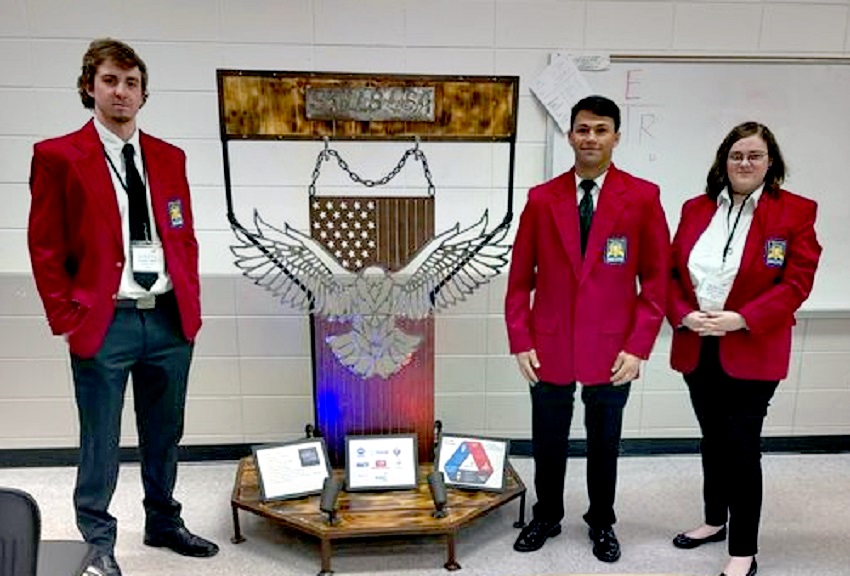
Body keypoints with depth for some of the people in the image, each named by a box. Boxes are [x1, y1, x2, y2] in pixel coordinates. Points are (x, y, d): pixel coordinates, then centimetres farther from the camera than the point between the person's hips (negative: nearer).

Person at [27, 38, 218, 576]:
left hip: (171, 320, 4)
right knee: (101, 445, 8)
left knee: (165, 434, 17)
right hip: (104, 323, -4)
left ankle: (164, 523, 36)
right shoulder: (57, 156, -3)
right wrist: (67, 319, -7)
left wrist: (191, 303, 6)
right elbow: (45, 248, -3)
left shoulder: (170, 157, 10)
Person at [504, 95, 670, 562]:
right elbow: (520, 277, 2)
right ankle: (546, 517, 39)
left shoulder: (643, 197, -4)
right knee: (548, 441, 15)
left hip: (612, 350, -1)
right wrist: (521, 343, -3)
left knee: (604, 443, 17)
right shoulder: (541, 199, 0)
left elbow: (656, 278, -3)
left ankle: (602, 523, 40)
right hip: (550, 347, 1)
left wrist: (638, 347, -8)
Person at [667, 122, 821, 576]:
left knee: (742, 446, 0)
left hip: (753, 351, -4)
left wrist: (742, 320, -20)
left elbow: (796, 283, -10)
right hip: (697, 348, 4)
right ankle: (715, 521, 37)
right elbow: (671, 271, 5)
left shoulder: (796, 212, -4)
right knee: (713, 440, 18)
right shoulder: (695, 209, 6)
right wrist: (684, 316, -12)